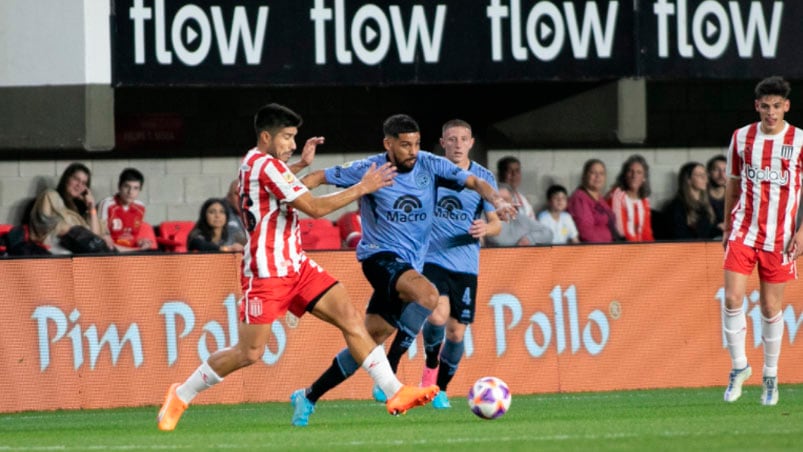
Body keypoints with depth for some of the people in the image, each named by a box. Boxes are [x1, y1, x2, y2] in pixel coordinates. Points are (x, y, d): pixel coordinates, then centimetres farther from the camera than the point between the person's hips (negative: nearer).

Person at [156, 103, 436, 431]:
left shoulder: (253, 162, 15)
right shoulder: (266, 165, -15)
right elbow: (315, 207, -19)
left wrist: (301, 164, 32)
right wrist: (362, 188, -14)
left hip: (295, 266, 10)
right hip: (267, 272, -10)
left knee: (351, 318, -5)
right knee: (250, 353, -7)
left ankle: (395, 393, -11)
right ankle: (180, 397, 12)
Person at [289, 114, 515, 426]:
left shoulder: (430, 166, 1)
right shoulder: (368, 170, -7)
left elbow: (472, 181, -4)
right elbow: (320, 177, 1)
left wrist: (497, 201, -23)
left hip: (411, 265, 5)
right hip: (380, 257, -5)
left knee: (369, 343, 5)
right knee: (428, 295, -32)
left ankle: (308, 397, 18)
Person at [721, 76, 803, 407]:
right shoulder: (741, 138, 5)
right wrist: (727, 228, 16)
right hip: (743, 231, 1)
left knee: (771, 308, 4)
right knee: (732, 299, -13)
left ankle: (770, 376, 20)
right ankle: (738, 366, 3)